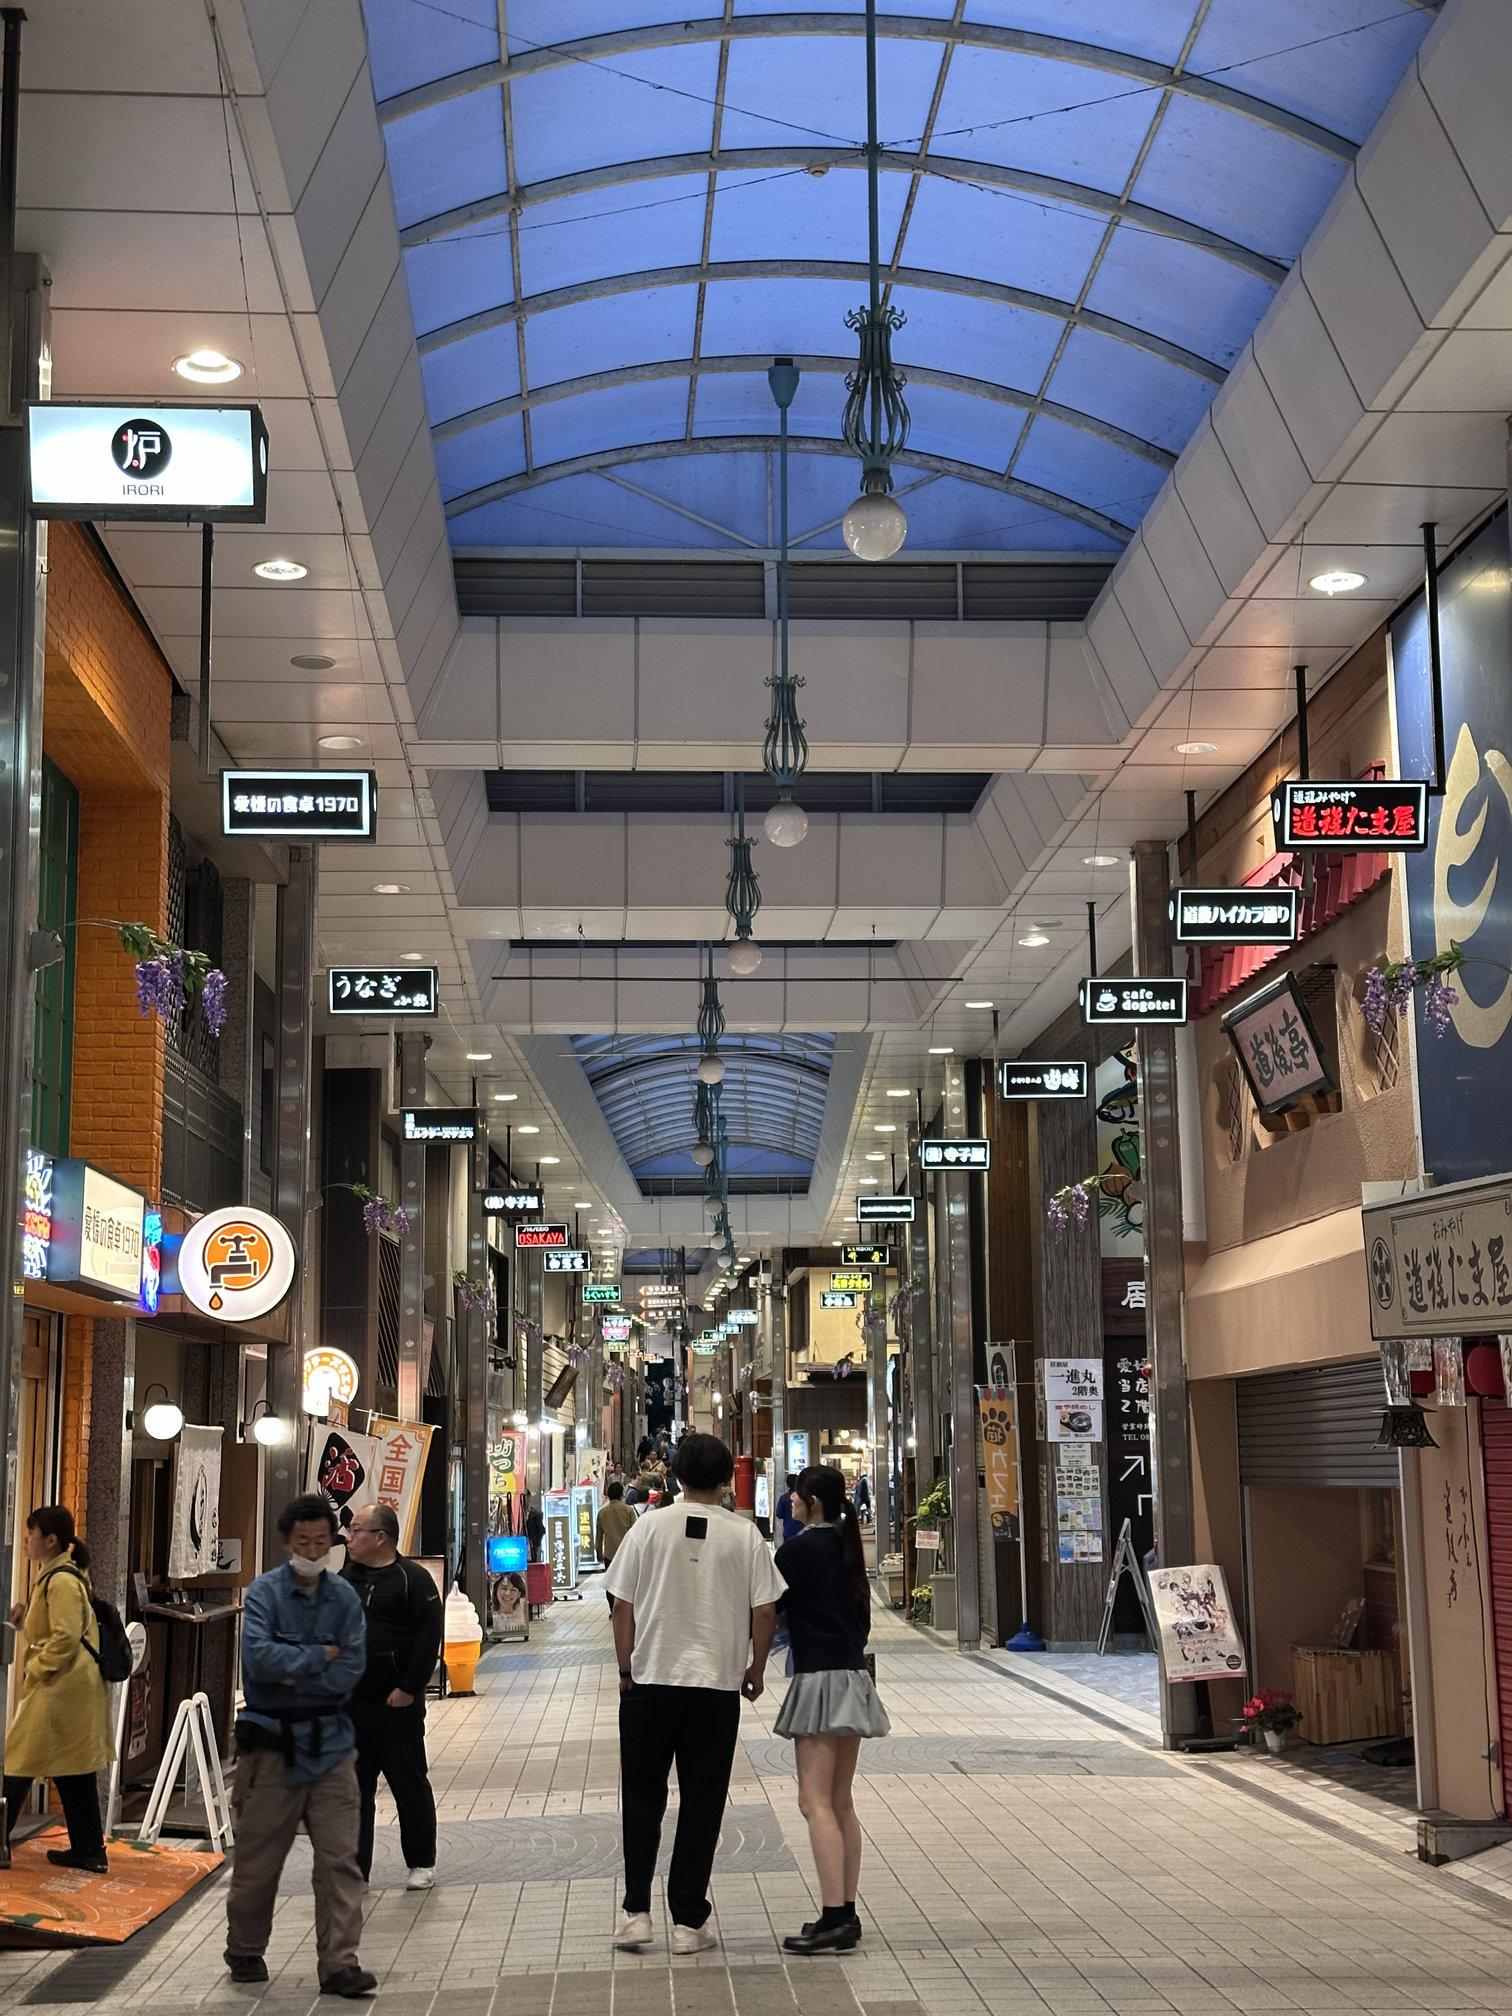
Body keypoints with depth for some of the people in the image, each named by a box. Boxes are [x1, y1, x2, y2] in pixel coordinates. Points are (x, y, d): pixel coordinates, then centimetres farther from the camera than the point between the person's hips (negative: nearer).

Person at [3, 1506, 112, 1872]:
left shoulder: (62, 1581, -16)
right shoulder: (58, 1577, 16)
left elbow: (65, 1638, -22)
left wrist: (32, 1672, -15)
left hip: (62, 1688, -10)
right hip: (68, 1688, 10)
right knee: (74, 1771, 11)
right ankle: (88, 1851, 14)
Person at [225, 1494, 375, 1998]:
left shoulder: (344, 1597, 4)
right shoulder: (264, 1592, -4)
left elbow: (351, 1668, -5)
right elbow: (259, 1656, -19)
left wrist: (292, 1671, -11)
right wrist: (319, 1656, -11)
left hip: (330, 1742, 2)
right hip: (272, 1743, -2)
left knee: (339, 1858, -2)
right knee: (258, 1857, 9)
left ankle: (339, 1964, 0)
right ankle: (245, 1952, 27)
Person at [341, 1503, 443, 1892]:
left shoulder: (412, 1579, -7)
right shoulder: (344, 1580, 11)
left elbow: (429, 1637, -12)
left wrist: (409, 1688, -16)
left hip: (397, 1704, -5)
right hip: (349, 1703, 5)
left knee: (409, 1781, 5)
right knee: (353, 1787, 7)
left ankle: (421, 1863, 17)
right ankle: (354, 1867, 14)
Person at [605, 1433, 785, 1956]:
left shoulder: (649, 1527, -4)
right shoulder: (745, 1535, -3)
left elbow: (623, 1605, -3)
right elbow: (765, 1611, -3)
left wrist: (625, 1667, 9)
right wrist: (755, 1669, 12)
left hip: (651, 1681, 0)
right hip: (718, 1683, 0)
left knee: (642, 1797, 13)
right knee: (702, 1803, 8)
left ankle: (637, 1911, 11)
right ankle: (689, 1921, 10)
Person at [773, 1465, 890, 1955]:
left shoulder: (798, 1550, -12)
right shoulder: (848, 1548, 12)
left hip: (820, 1677, -9)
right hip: (853, 1673, 9)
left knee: (816, 1801, -10)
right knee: (840, 1803, 12)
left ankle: (834, 1917, -15)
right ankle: (846, 1913, 14)